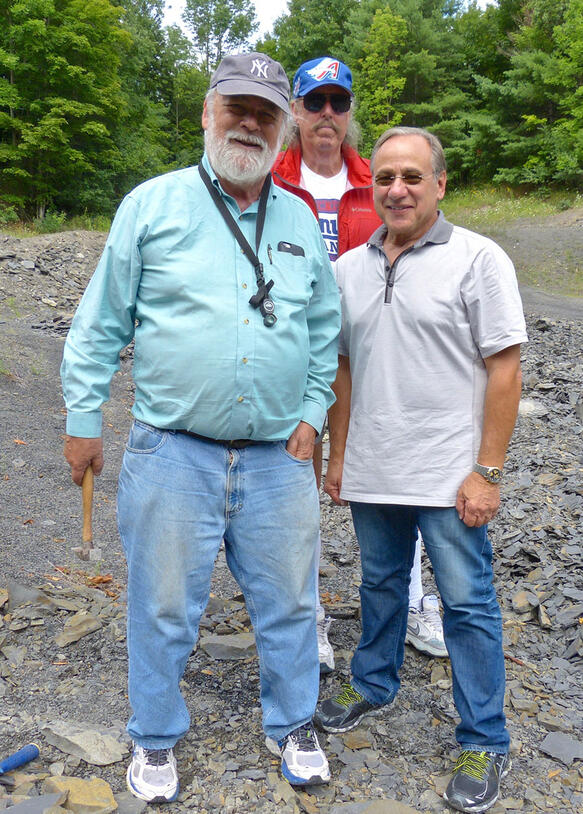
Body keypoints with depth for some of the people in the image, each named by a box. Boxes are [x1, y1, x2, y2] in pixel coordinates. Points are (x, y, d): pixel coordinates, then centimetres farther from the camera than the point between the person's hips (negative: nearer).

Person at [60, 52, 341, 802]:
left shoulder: (300, 221, 10)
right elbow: (101, 323, 2)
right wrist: (84, 417, 1)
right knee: (163, 607, 10)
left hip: (278, 457, 3)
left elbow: (325, 327, 16)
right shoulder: (153, 204, 0)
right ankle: (155, 739, 34)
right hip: (173, 452, -2)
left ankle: (292, 725, 38)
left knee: (288, 603, 14)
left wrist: (312, 413, 7)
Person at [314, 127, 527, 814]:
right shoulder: (348, 269, 7)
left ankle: (484, 743, 22)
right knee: (380, 585, 21)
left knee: (467, 603, 5)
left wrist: (487, 472, -14)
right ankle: (372, 684, 44)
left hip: (449, 474, -4)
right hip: (372, 472, 5)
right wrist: (339, 455, 12)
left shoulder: (478, 259, -7)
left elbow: (505, 370, -10)